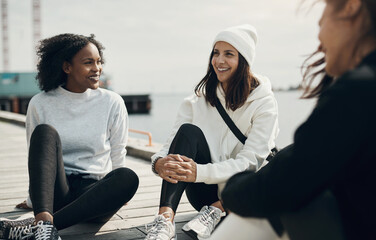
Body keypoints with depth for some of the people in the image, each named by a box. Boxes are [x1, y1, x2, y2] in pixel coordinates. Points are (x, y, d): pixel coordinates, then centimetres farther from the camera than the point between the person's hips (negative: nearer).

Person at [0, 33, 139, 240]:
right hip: (54, 191, 0)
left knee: (128, 178, -32)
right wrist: (34, 199, 11)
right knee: (46, 131, -23)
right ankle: (44, 220, -44)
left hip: (94, 193, 0)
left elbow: (117, 159, 8)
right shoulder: (40, 104, 4)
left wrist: (115, 192, 3)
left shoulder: (112, 103, 4)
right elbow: (35, 155, 12)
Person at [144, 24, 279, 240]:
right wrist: (159, 162, -31)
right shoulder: (198, 101, 2)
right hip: (205, 192, 2)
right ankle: (165, 220, -37)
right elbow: (172, 145, -6)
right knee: (189, 132, -24)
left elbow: (250, 161, -18)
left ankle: (215, 211, -19)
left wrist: (200, 172, -33)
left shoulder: (264, 102, -8)